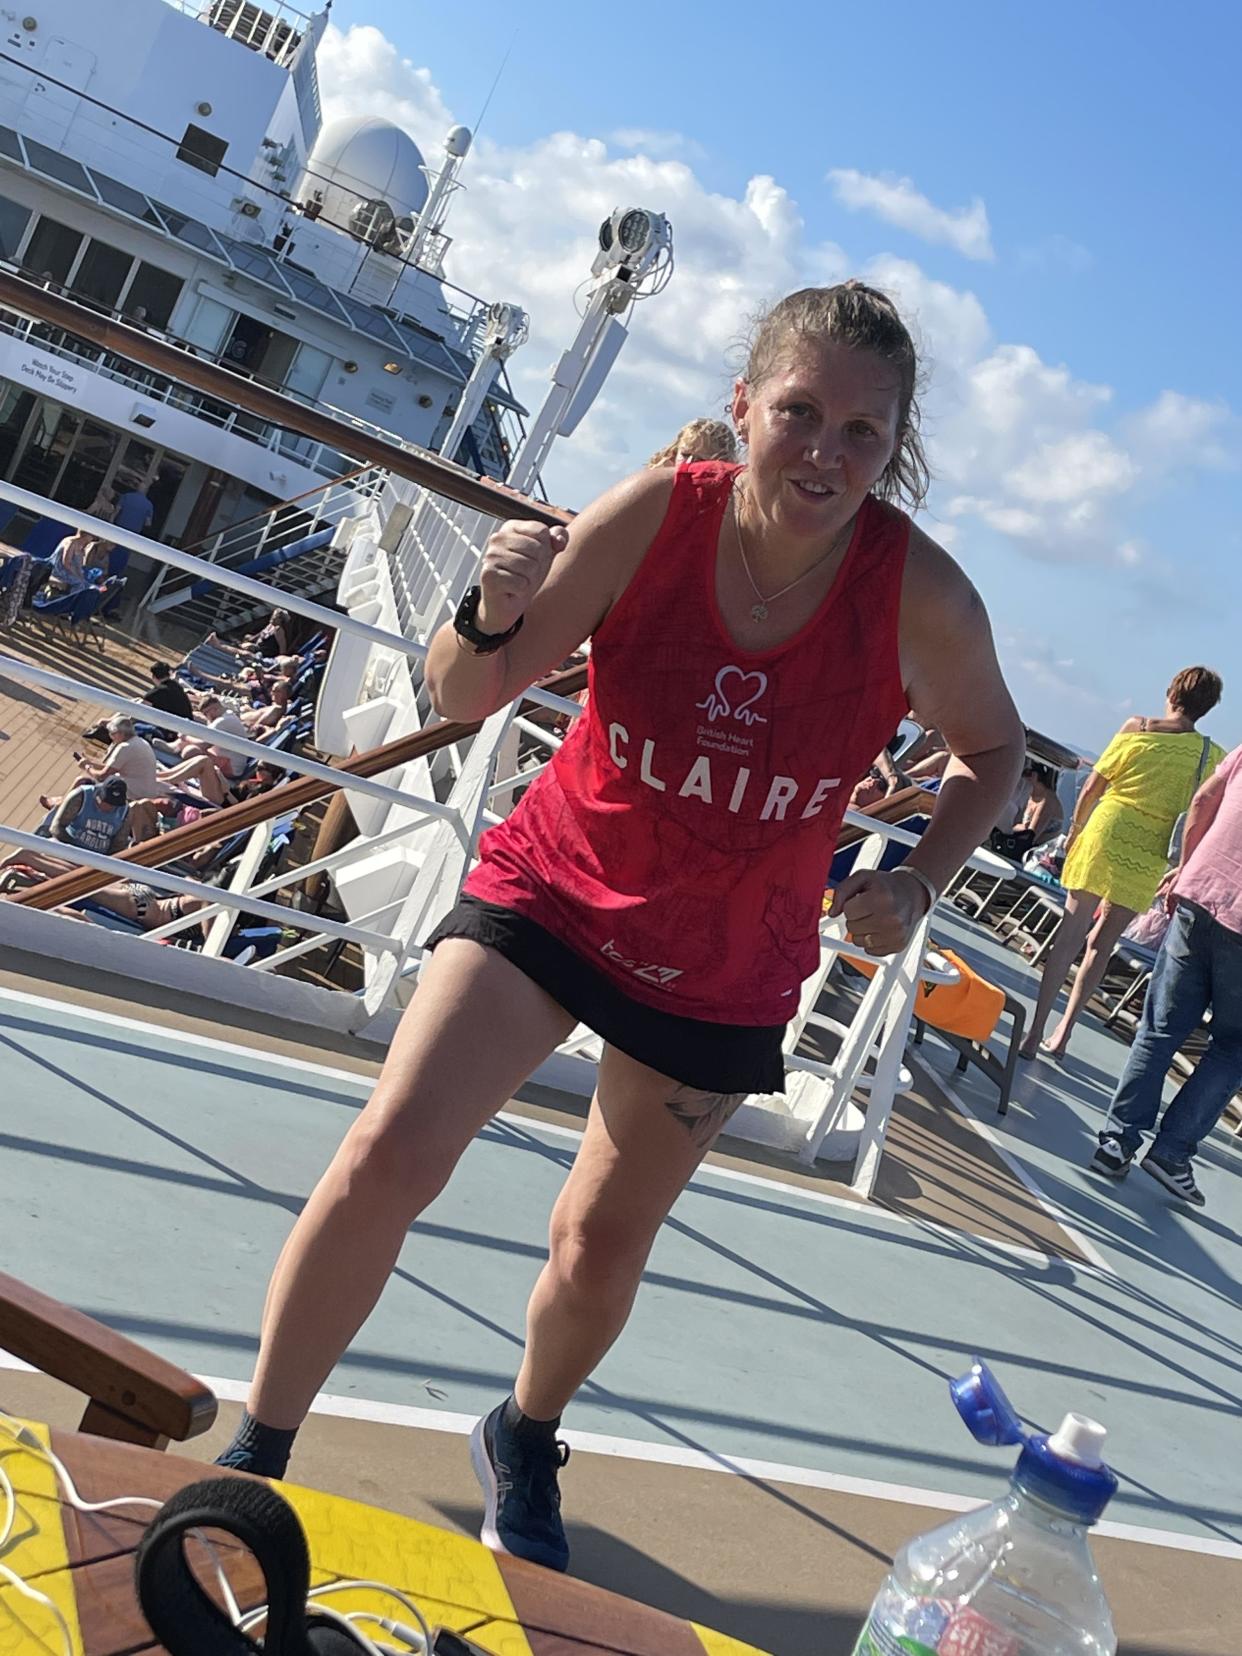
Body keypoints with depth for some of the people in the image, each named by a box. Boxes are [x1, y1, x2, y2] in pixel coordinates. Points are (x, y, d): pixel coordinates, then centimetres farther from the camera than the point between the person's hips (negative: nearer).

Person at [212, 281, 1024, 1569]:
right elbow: (467, 696, -14)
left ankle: (524, 1445, 46)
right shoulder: (658, 511, -20)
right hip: (557, 886, 0)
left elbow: (992, 753, 0)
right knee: (386, 1156, -13)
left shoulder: (918, 594, -20)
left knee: (602, 1245, 12)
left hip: (722, 970, 1)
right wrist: (492, 616, -35)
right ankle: (254, 1456, 13)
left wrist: (916, 883, -15)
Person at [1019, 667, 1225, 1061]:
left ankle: (1035, 1034, 1)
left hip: (1106, 834, -1)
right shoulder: (1213, 756, 0)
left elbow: (1092, 788, -1)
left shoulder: (1136, 728, -4)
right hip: (1148, 859, 2)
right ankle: (1062, 1034, 15)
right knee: (1102, 943, 13)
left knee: (1069, 935, 4)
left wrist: (1074, 832, 13)